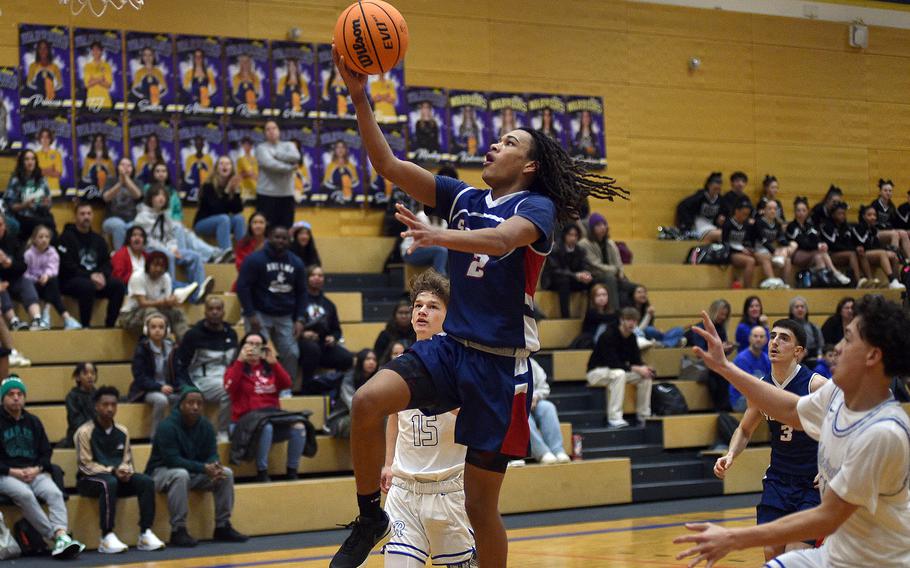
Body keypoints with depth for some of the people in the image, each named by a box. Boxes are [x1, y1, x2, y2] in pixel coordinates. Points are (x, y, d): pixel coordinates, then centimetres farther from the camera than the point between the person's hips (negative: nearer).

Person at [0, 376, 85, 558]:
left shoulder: (33, 421, 18)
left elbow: (46, 452, 18)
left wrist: (36, 469, -3)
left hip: (35, 473, 4)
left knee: (54, 493, -27)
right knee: (25, 495, -35)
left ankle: (61, 536, -42)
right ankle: (54, 536, -33)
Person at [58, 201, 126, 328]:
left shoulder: (98, 239, 19)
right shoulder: (67, 237, -1)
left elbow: (107, 263, 13)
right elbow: (67, 266, -11)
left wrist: (102, 275, -11)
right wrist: (90, 276, -19)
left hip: (96, 279, 6)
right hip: (70, 281, -6)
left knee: (118, 286, -18)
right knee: (87, 286, -38)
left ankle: (110, 325, -16)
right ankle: (85, 326, -27)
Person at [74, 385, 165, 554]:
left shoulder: (122, 431, 9)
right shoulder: (85, 432, -8)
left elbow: (127, 460, 11)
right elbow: (86, 465, -11)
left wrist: (125, 471, -13)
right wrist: (112, 471, -22)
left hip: (117, 477, 5)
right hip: (90, 479, -5)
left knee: (146, 482, -20)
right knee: (109, 483, -39)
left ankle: (145, 534, -21)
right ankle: (107, 538, -39)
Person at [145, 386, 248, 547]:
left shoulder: (206, 426, 0)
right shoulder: (167, 426, -20)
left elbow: (212, 454, 0)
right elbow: (172, 460, -27)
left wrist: (215, 466, -27)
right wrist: (204, 468, -34)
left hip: (194, 473, 7)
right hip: (162, 472, -6)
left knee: (226, 473, -11)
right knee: (181, 475, -39)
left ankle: (222, 527, -4)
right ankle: (178, 531, -33)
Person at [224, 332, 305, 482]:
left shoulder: (269, 368, 17)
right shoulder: (236, 367, 8)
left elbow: (286, 384, 1)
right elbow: (229, 387, -14)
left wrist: (274, 362, -8)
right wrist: (240, 360, -13)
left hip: (272, 416, 4)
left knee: (298, 427, -22)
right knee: (266, 427, -37)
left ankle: (292, 472, -10)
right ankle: (262, 474, -25)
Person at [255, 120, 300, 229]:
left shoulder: (288, 145, 13)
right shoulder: (261, 148, 2)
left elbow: (295, 157, -9)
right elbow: (269, 164, -15)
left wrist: (275, 154, -10)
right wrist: (290, 167, -11)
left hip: (287, 194, 4)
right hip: (267, 194, -4)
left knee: (286, 230, 6)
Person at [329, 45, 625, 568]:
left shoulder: (536, 207, -6)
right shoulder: (463, 198, 10)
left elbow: (503, 239, -30)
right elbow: (389, 165, 4)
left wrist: (440, 236, -47)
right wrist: (360, 98, -7)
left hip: (502, 365, -4)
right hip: (451, 347, 5)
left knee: (481, 504, 0)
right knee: (368, 401, -23)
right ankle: (371, 518, -4)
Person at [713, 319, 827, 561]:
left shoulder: (816, 385, -17)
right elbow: (745, 429, 16)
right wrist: (731, 455, -4)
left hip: (814, 482, -5)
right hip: (777, 480, 5)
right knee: (771, 552, 3)